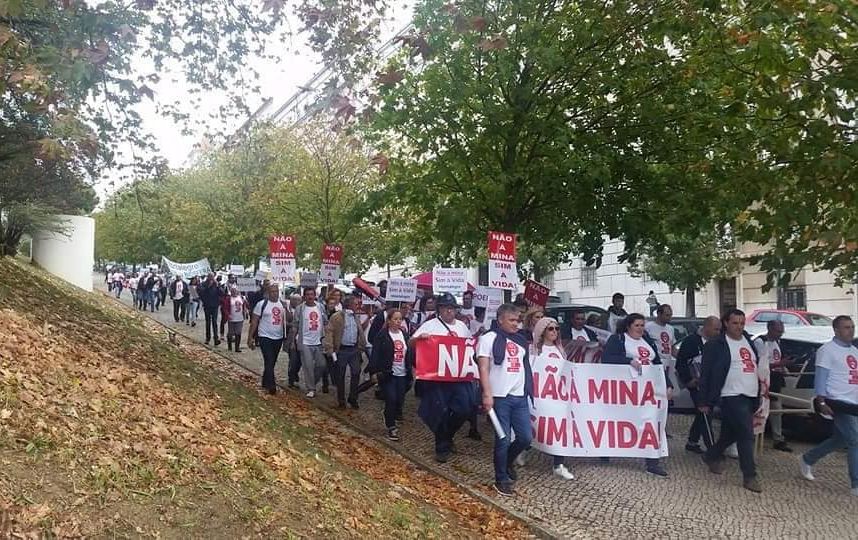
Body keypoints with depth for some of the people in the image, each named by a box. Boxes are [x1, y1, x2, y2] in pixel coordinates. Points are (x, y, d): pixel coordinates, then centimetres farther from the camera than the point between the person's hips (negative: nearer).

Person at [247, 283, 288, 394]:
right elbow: (254, 321, -6)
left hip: (278, 338, 5)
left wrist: (286, 309, -15)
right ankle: (272, 385, -9)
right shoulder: (261, 304, -9)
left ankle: (265, 382, 29)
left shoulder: (283, 304, 5)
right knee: (269, 362, -11)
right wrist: (250, 337, -9)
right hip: (265, 338, -5)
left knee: (272, 362, 15)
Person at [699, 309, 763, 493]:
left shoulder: (749, 341, 15)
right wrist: (705, 402, -8)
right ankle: (749, 476, -5)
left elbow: (756, 366, 21)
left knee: (731, 433, 16)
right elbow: (705, 374, -7)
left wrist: (758, 398, 15)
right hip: (732, 396, -7)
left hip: (750, 397, 7)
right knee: (746, 434, -12)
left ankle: (712, 456, 38)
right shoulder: (716, 345, -7)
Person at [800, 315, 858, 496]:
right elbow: (820, 377, -14)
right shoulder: (828, 350, -10)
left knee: (840, 439, 16)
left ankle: (808, 460, 31)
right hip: (839, 402, -9)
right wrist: (821, 402, -21)